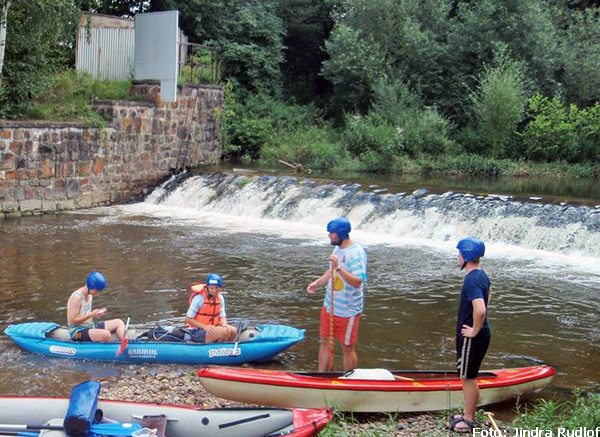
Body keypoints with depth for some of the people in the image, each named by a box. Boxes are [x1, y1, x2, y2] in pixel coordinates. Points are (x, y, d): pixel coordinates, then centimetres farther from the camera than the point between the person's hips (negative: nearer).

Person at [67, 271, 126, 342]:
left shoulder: (90, 296, 10)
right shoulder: (76, 297, -19)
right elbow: (72, 321, -21)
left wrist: (97, 314, -1)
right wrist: (91, 315, -21)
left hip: (90, 326, 10)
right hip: (78, 332, -10)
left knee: (119, 322, 2)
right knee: (106, 334, -34)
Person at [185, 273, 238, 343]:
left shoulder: (220, 298, 4)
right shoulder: (199, 298, -17)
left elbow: (222, 316, 8)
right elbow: (188, 319, -16)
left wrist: (224, 324, -16)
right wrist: (205, 327, -26)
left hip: (211, 328, 7)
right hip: (197, 331, -7)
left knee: (233, 331, -15)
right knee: (225, 332, -25)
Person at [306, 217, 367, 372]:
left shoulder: (356, 253, -21)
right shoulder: (337, 249, 7)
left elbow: (358, 282, -29)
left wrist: (339, 268, -37)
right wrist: (317, 283, 6)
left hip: (348, 311, -8)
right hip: (329, 306, 9)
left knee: (347, 348, 4)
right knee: (325, 342, 14)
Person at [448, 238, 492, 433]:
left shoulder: (471, 280, -24)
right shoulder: (481, 274, 7)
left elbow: (480, 309, -38)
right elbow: (488, 292, 30)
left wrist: (474, 330, -22)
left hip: (472, 338, -10)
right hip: (480, 333, 10)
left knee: (469, 378, 1)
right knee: (469, 377, 19)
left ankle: (468, 421, 11)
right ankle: (468, 414, 30)